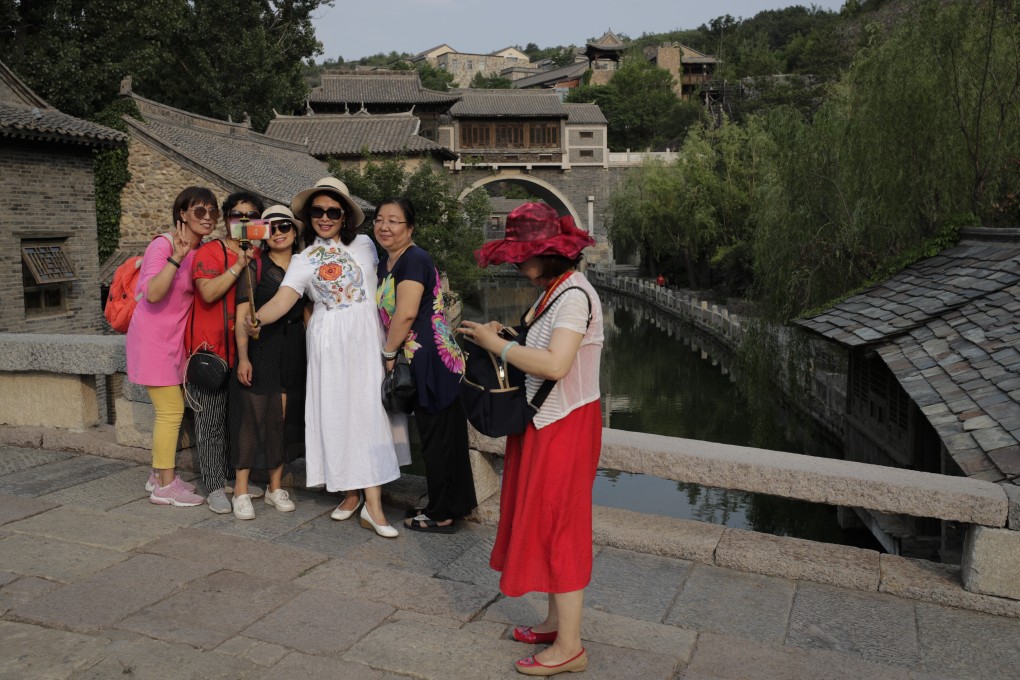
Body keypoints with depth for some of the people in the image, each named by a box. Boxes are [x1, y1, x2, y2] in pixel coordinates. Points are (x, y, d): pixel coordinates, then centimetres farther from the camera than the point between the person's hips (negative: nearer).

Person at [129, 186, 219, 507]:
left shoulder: (202, 250, 6)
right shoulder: (164, 244, -17)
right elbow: (152, 293, -28)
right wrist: (177, 257, -35)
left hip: (175, 340, 8)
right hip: (153, 339, -8)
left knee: (169, 410, 13)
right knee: (172, 410, -7)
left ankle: (159, 475, 26)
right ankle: (165, 486, 3)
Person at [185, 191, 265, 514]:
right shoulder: (209, 251, -5)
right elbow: (208, 293, -20)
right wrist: (239, 265, -19)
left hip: (243, 348, 6)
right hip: (211, 348, -6)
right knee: (211, 420, -1)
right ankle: (215, 486, 7)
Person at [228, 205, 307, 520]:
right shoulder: (254, 267, 0)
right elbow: (242, 314, -6)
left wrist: (310, 353, 6)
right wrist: (243, 356, -15)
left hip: (294, 350, 4)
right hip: (260, 348, -4)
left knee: (286, 416, 8)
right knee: (253, 413, -4)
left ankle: (275, 487, 20)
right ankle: (241, 490, 5)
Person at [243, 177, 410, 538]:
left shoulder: (364, 244, 9)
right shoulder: (304, 259, 5)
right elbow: (283, 299, -8)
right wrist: (257, 318, -30)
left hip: (365, 337, 0)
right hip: (328, 342, 0)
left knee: (369, 409, -4)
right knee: (335, 413, 0)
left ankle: (372, 503, -3)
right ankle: (352, 492, 12)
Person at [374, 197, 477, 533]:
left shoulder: (414, 259, -14)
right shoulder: (386, 265, 16)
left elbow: (406, 313, -22)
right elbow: (389, 314, 20)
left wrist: (388, 353, -11)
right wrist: (392, 353, 9)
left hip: (433, 362, -10)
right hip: (419, 364, 10)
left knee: (438, 439, 2)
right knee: (443, 438, 17)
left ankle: (441, 515, 15)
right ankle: (450, 505, 30)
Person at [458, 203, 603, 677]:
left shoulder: (573, 295, -20)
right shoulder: (553, 291, 9)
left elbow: (555, 365, -31)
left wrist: (496, 343, -21)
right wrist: (501, 337, -2)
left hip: (566, 427, -10)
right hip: (547, 423, 10)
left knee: (557, 527, -1)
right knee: (547, 523, 16)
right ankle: (556, 623, 31)